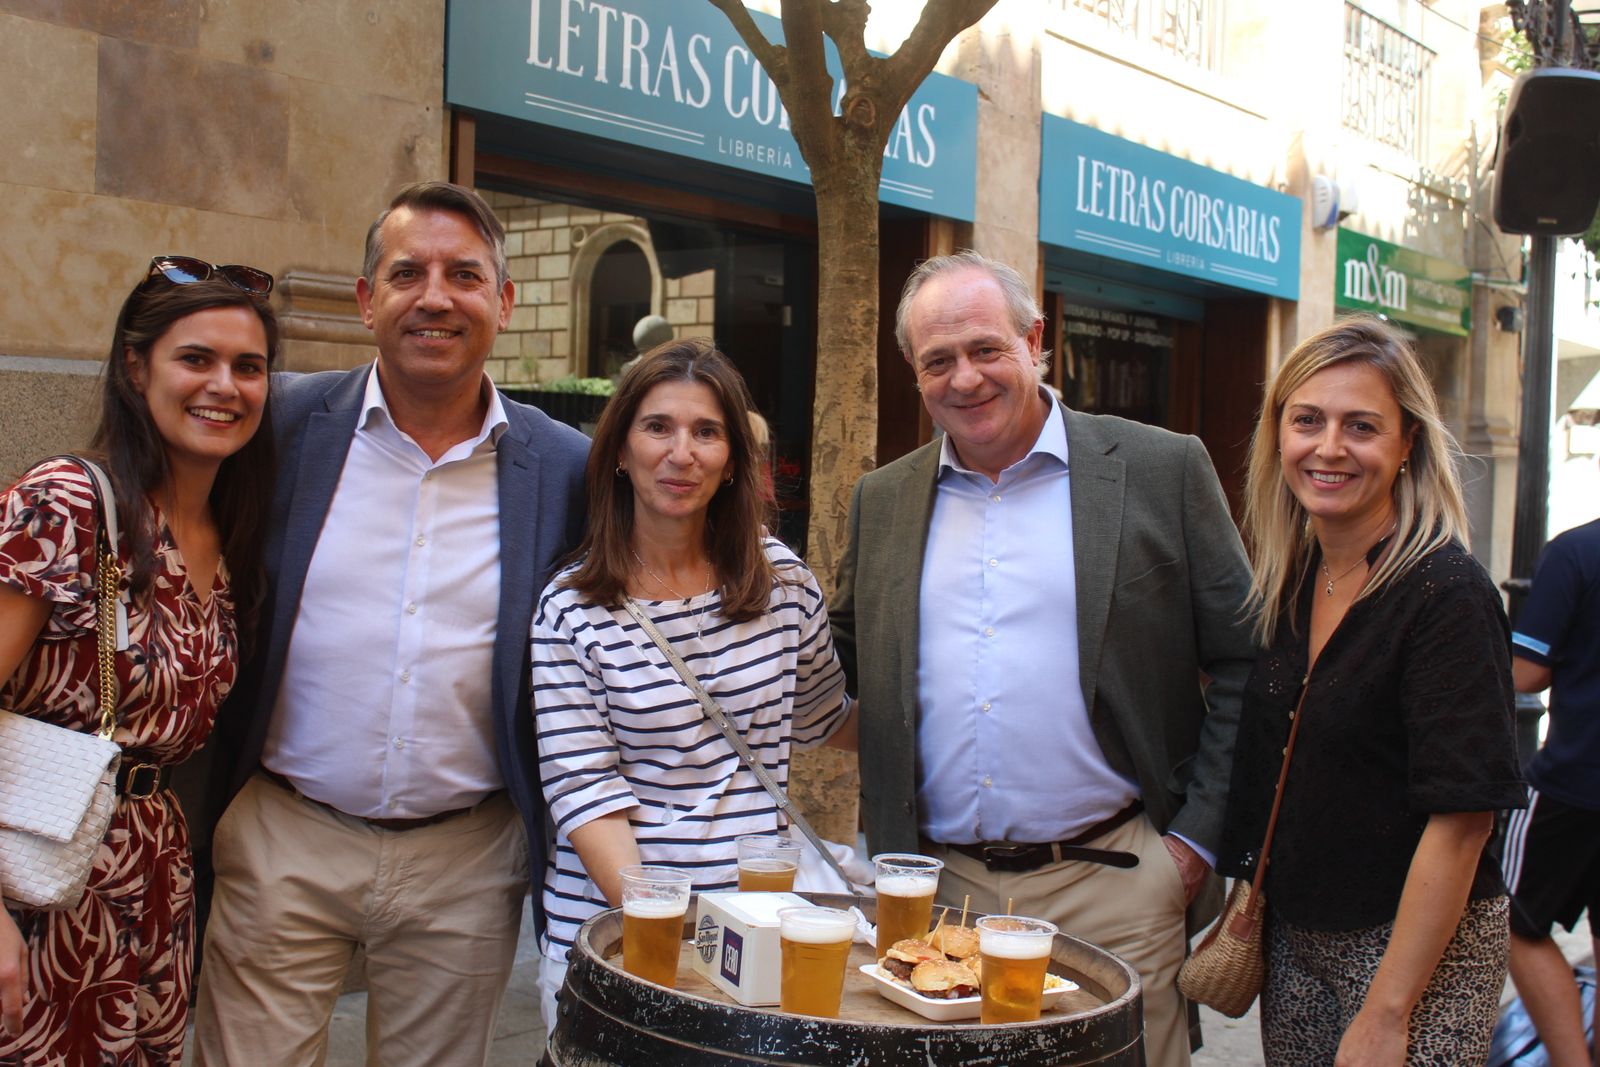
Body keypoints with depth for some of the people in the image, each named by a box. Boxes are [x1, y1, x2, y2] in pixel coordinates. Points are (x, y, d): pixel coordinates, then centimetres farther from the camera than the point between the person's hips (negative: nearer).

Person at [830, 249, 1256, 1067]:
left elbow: (1244, 668, 0)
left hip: (1112, 881, -2)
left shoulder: (1161, 470, -2)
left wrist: (1198, 837, -4)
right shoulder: (883, 501, 8)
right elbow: (844, 659, 18)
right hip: (938, 888, 3)